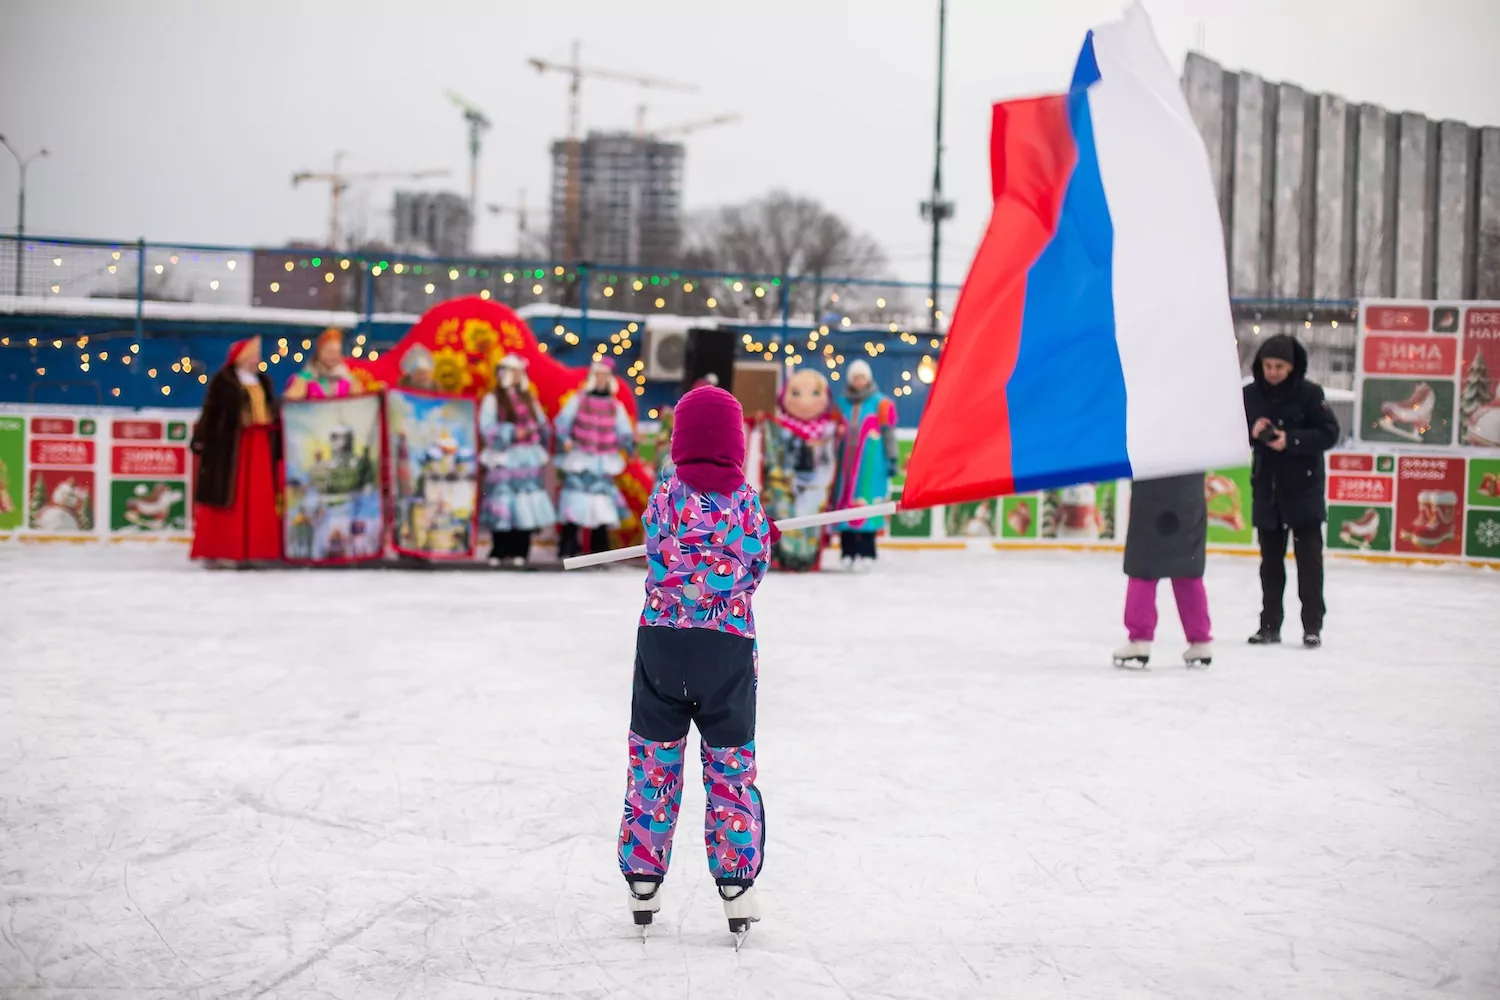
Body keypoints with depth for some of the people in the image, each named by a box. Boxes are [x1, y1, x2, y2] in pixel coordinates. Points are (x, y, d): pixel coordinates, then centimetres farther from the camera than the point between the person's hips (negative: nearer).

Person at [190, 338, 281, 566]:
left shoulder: (263, 382, 18)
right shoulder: (223, 382, -3)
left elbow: (272, 413, 20)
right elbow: (210, 412, -8)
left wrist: (278, 443, 18)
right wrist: (201, 440, -14)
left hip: (259, 445, 7)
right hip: (229, 446, -7)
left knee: (259, 499, 4)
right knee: (228, 498, -7)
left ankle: (252, 550, 8)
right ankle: (218, 551, -3)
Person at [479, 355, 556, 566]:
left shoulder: (529, 398, 18)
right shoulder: (493, 400, 0)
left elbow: (542, 425, 19)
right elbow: (488, 429, -9)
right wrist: (513, 433, -15)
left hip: (528, 460, 5)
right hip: (504, 460, -5)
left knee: (526, 505, -2)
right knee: (503, 505, -8)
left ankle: (519, 551, 1)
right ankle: (499, 553, -2)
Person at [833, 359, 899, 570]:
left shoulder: (881, 404, 0)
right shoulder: (841, 404, 11)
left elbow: (888, 433, 0)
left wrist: (892, 458, -4)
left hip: (871, 465, -4)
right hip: (846, 464, 4)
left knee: (867, 506, -7)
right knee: (845, 505, 3)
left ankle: (866, 552, -3)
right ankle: (848, 551, 9)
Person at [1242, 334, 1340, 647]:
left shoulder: (1309, 393, -9)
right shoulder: (1250, 395, 0)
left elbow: (1330, 433, -11)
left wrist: (1291, 440, -22)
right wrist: (1252, 433, -15)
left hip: (1304, 486, -4)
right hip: (1266, 486, 4)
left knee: (1309, 557, -1)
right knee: (1270, 558, 10)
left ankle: (1313, 624, 4)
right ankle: (1270, 623, 17)